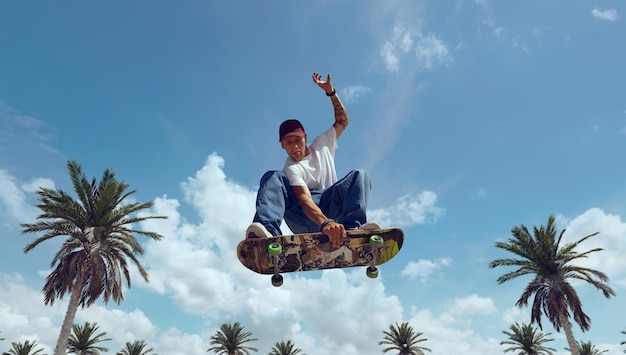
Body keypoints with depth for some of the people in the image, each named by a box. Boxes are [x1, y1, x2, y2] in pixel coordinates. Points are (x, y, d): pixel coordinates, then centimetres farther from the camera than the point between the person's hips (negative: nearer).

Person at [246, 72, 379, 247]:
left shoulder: (321, 145, 13)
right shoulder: (291, 169, -7)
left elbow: (343, 122, 19)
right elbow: (304, 199, -25)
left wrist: (330, 91, 7)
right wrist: (325, 223, -45)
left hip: (331, 206, 4)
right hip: (306, 218, -4)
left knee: (359, 174, -17)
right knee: (272, 177, -23)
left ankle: (352, 228, -42)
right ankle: (268, 229, -52)